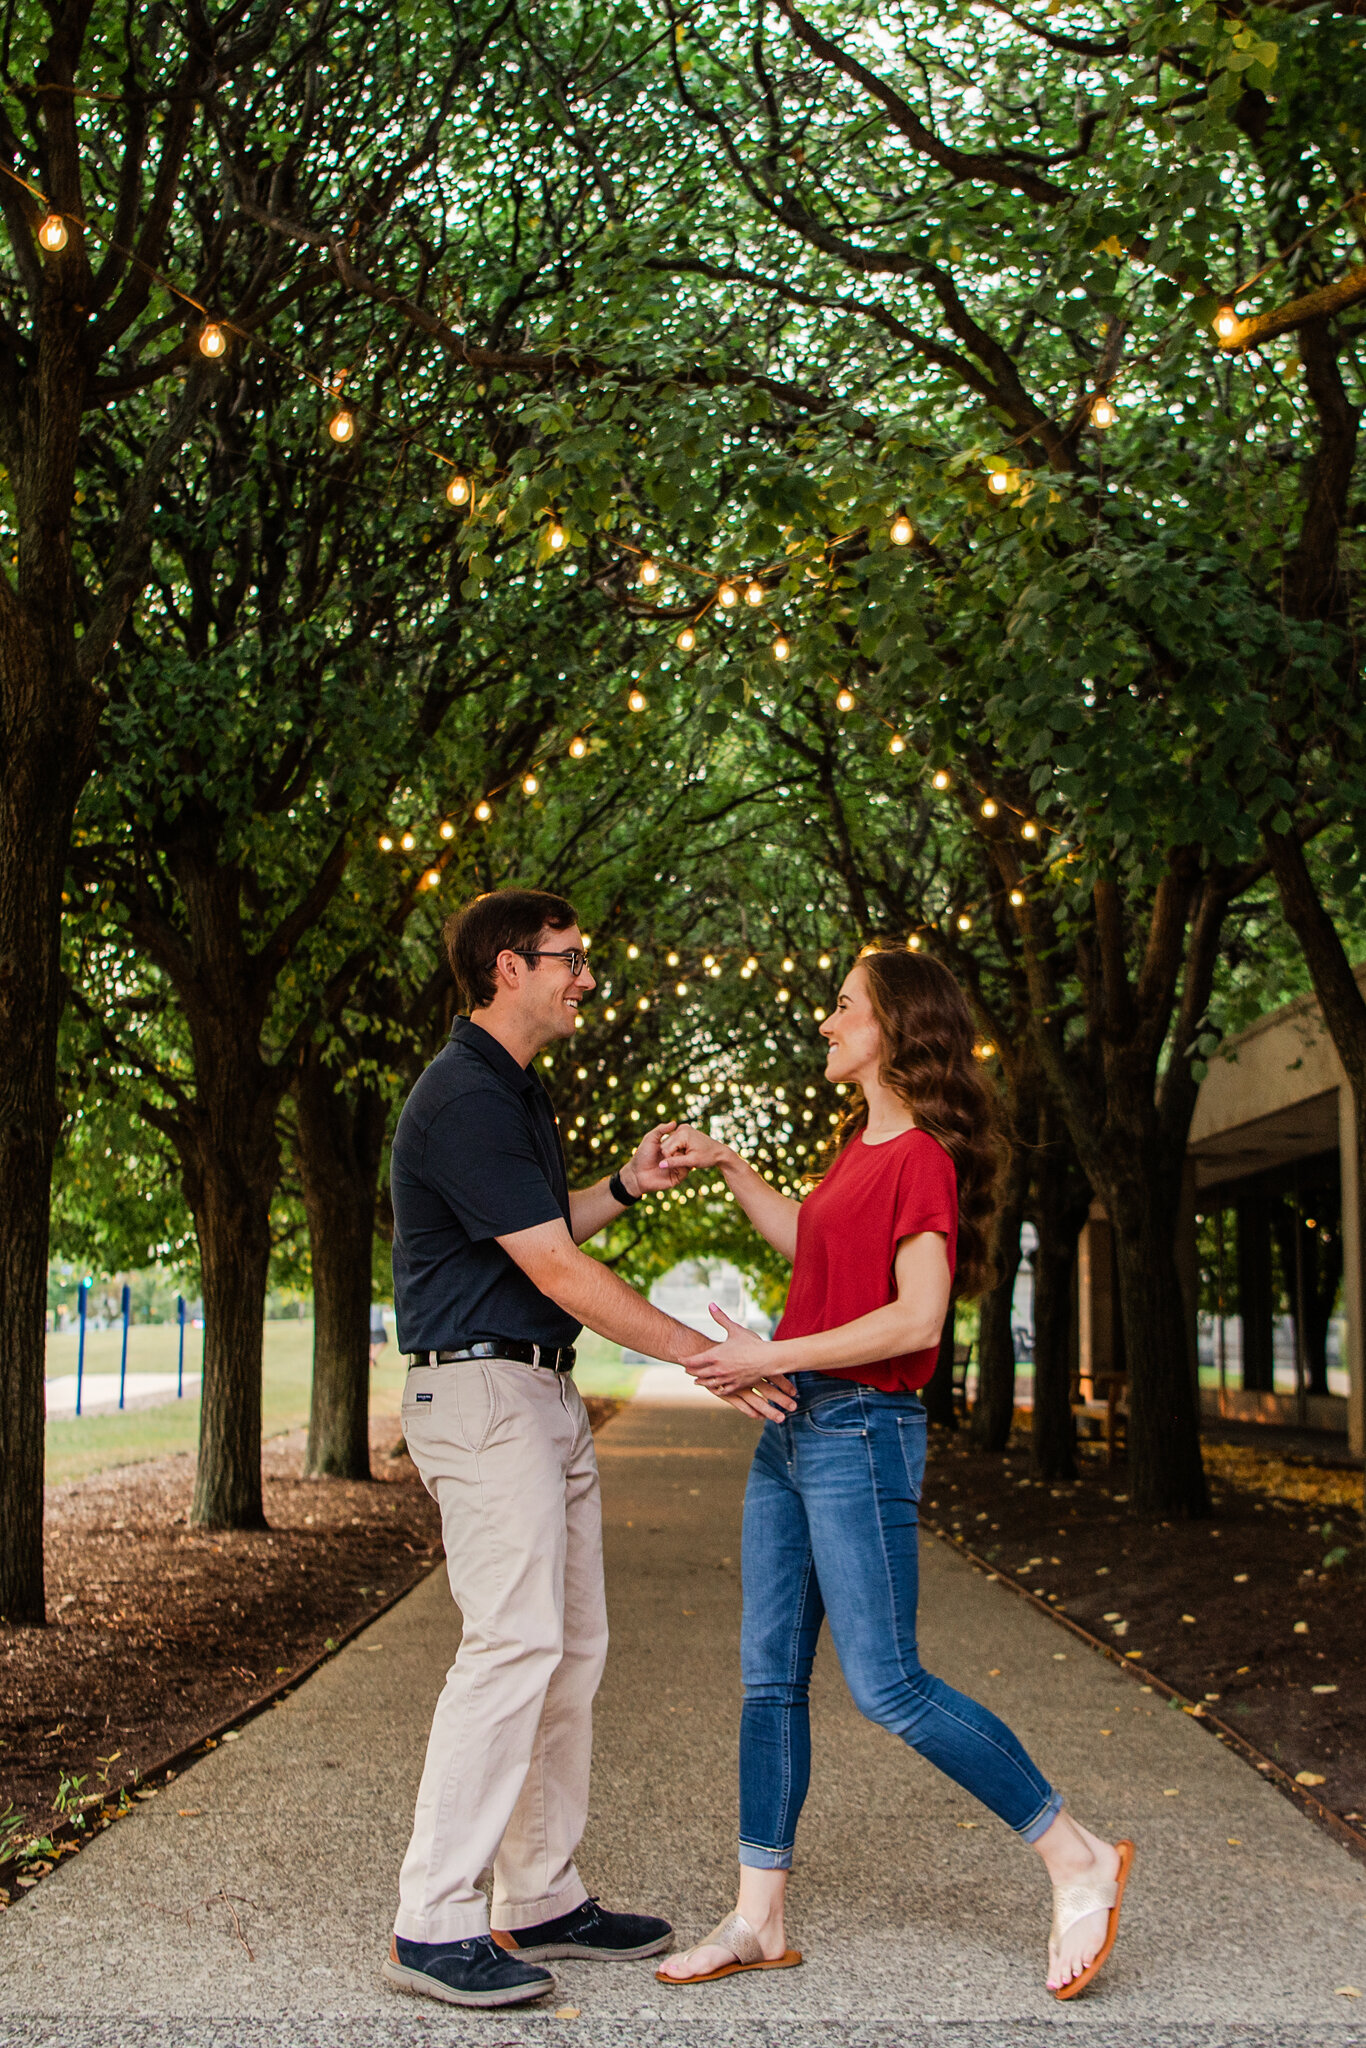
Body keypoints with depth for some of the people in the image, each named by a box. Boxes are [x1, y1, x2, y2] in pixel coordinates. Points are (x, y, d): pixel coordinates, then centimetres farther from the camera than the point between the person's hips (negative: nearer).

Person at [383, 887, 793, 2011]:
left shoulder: (519, 1090, 16)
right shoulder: (463, 1099, -17)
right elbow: (555, 1269, -20)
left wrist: (625, 1185, 10)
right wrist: (701, 1353, -16)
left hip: (546, 1392, 10)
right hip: (480, 1387, -10)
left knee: (570, 1645, 10)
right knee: (514, 1639, -14)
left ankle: (542, 1900, 18)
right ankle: (434, 1923, -9)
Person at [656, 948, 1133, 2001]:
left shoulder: (922, 1158, -14)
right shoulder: (861, 1143, 14)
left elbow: (917, 1319, -22)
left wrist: (773, 1358, -19)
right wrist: (727, 1163, 24)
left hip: (859, 1435, -9)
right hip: (791, 1433, 9)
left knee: (888, 1684, -7)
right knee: (771, 1676, 9)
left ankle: (1079, 1858, 6)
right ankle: (759, 1919, 17)